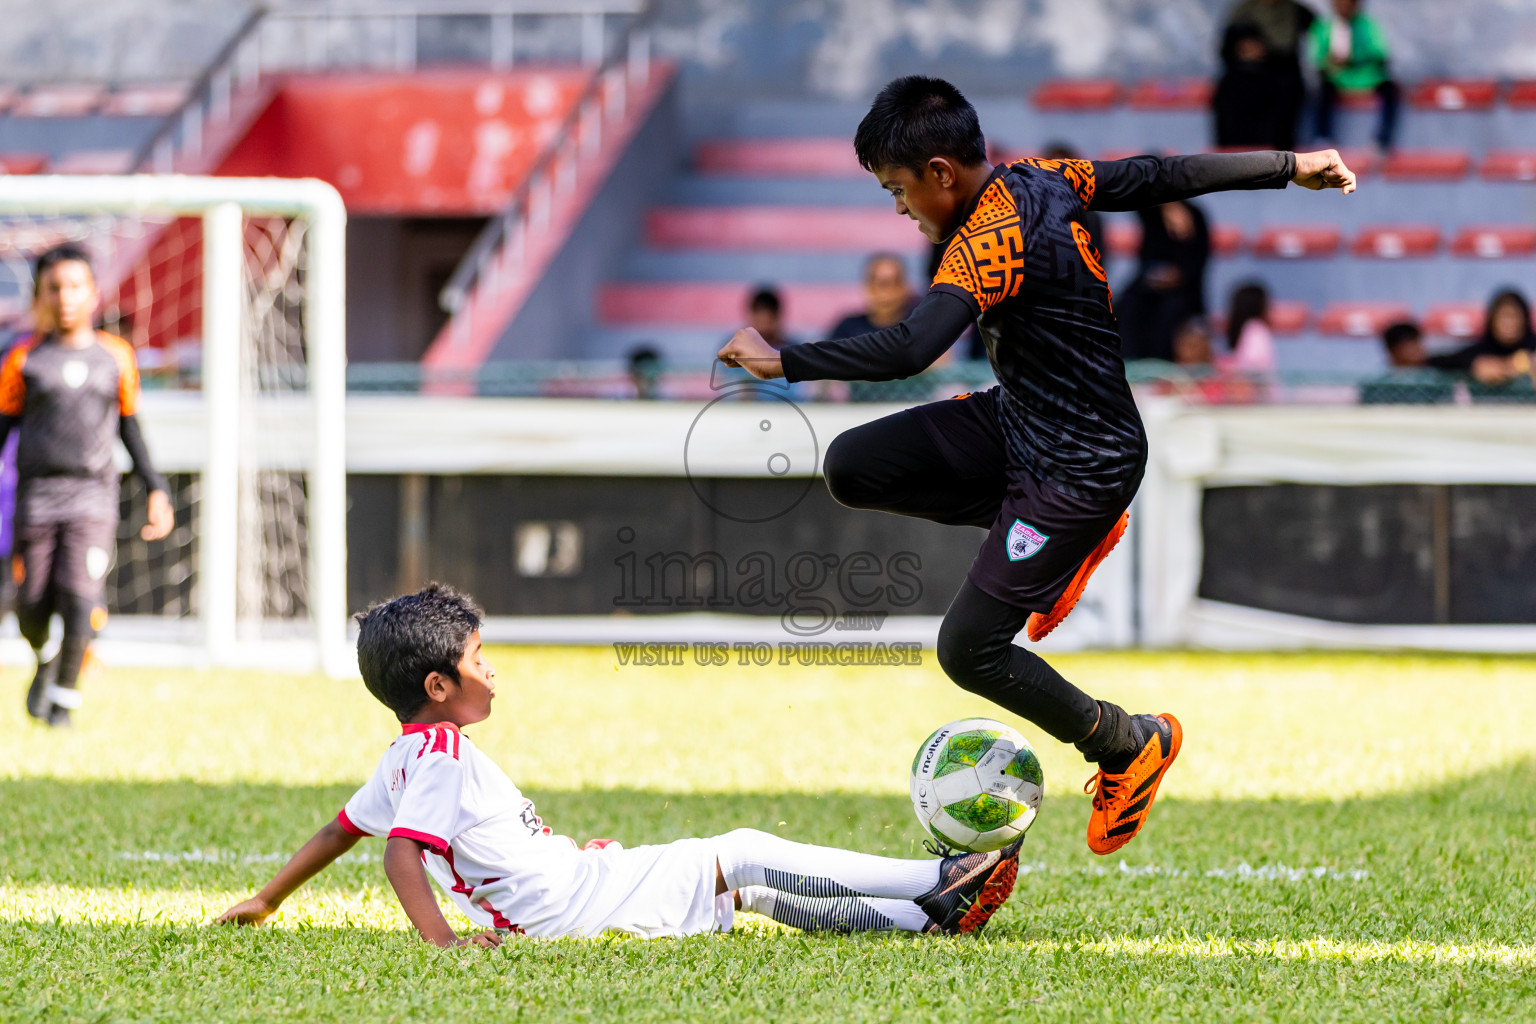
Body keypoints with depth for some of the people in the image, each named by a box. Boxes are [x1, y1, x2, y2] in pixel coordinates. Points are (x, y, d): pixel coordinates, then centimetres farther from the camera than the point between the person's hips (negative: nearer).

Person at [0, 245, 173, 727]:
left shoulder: (115, 356, 8)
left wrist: (156, 490, 14)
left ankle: (65, 693, 5)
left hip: (93, 493, 0)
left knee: (80, 599, -14)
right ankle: (45, 663, 34)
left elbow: (131, 429, 18)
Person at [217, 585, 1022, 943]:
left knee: (752, 888, 14)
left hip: (577, 888, 10)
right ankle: (938, 882, 4)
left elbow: (340, 830, 21)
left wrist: (267, 902, 31)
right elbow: (402, 852, -30)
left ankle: (925, 917, 16)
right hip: (578, 906, -10)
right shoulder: (441, 759, -18)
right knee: (744, 857, -2)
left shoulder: (408, 755, 13)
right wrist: (440, 939, -41)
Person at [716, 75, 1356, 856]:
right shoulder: (1040, 178, -3)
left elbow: (908, 350, -41)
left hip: (1082, 467, -10)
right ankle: (1073, 539, 15)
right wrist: (1291, 167, 19)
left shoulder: (993, 242, -29)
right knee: (851, 468, 1)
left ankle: (1132, 745, 16)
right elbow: (1166, 178, 7)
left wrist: (780, 361, -38)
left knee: (969, 650, -7)